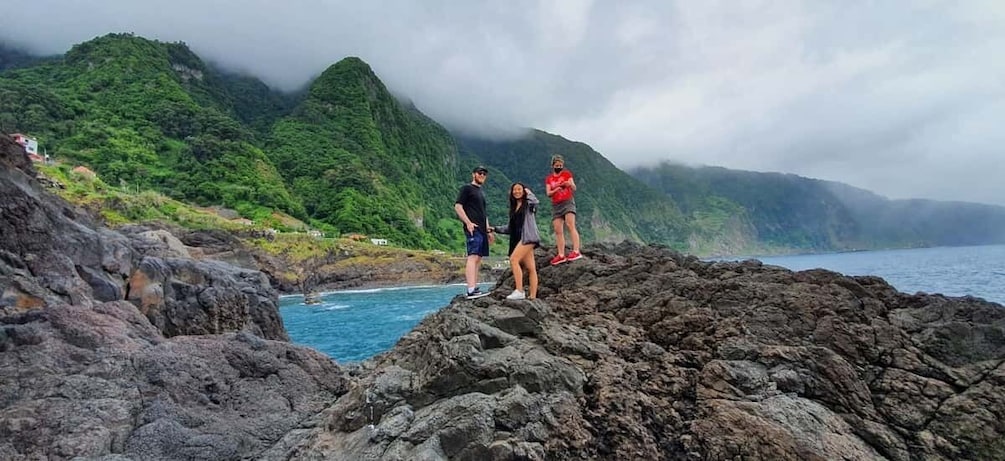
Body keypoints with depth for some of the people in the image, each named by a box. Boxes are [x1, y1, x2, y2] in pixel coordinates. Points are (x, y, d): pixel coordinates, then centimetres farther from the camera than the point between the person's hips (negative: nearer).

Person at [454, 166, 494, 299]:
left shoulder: (481, 192, 27)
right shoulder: (466, 188, 1)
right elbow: (457, 206, -9)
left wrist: (488, 230, 24)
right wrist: (468, 222, -18)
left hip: (482, 230, 9)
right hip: (473, 229, -9)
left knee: (478, 258, 6)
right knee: (473, 257, -17)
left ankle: (475, 288, 8)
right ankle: (471, 290, -24)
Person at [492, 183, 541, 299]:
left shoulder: (528, 203, 6)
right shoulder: (513, 208, 25)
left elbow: (535, 201, -19)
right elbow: (509, 228, 25)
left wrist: (528, 192, -1)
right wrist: (495, 229, 17)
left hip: (528, 236, -7)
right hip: (520, 239, 7)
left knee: (513, 260, -20)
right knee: (531, 268, 1)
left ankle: (519, 291, -21)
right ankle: (532, 296, -4)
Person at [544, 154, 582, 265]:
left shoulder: (567, 174, 7)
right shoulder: (549, 179, 14)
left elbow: (574, 188, -1)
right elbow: (548, 193, 4)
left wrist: (570, 184, -24)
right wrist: (556, 189, -15)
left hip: (568, 202, -4)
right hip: (556, 205, 4)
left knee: (570, 225, -21)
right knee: (558, 230, 0)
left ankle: (576, 251, -28)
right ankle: (561, 255, 4)